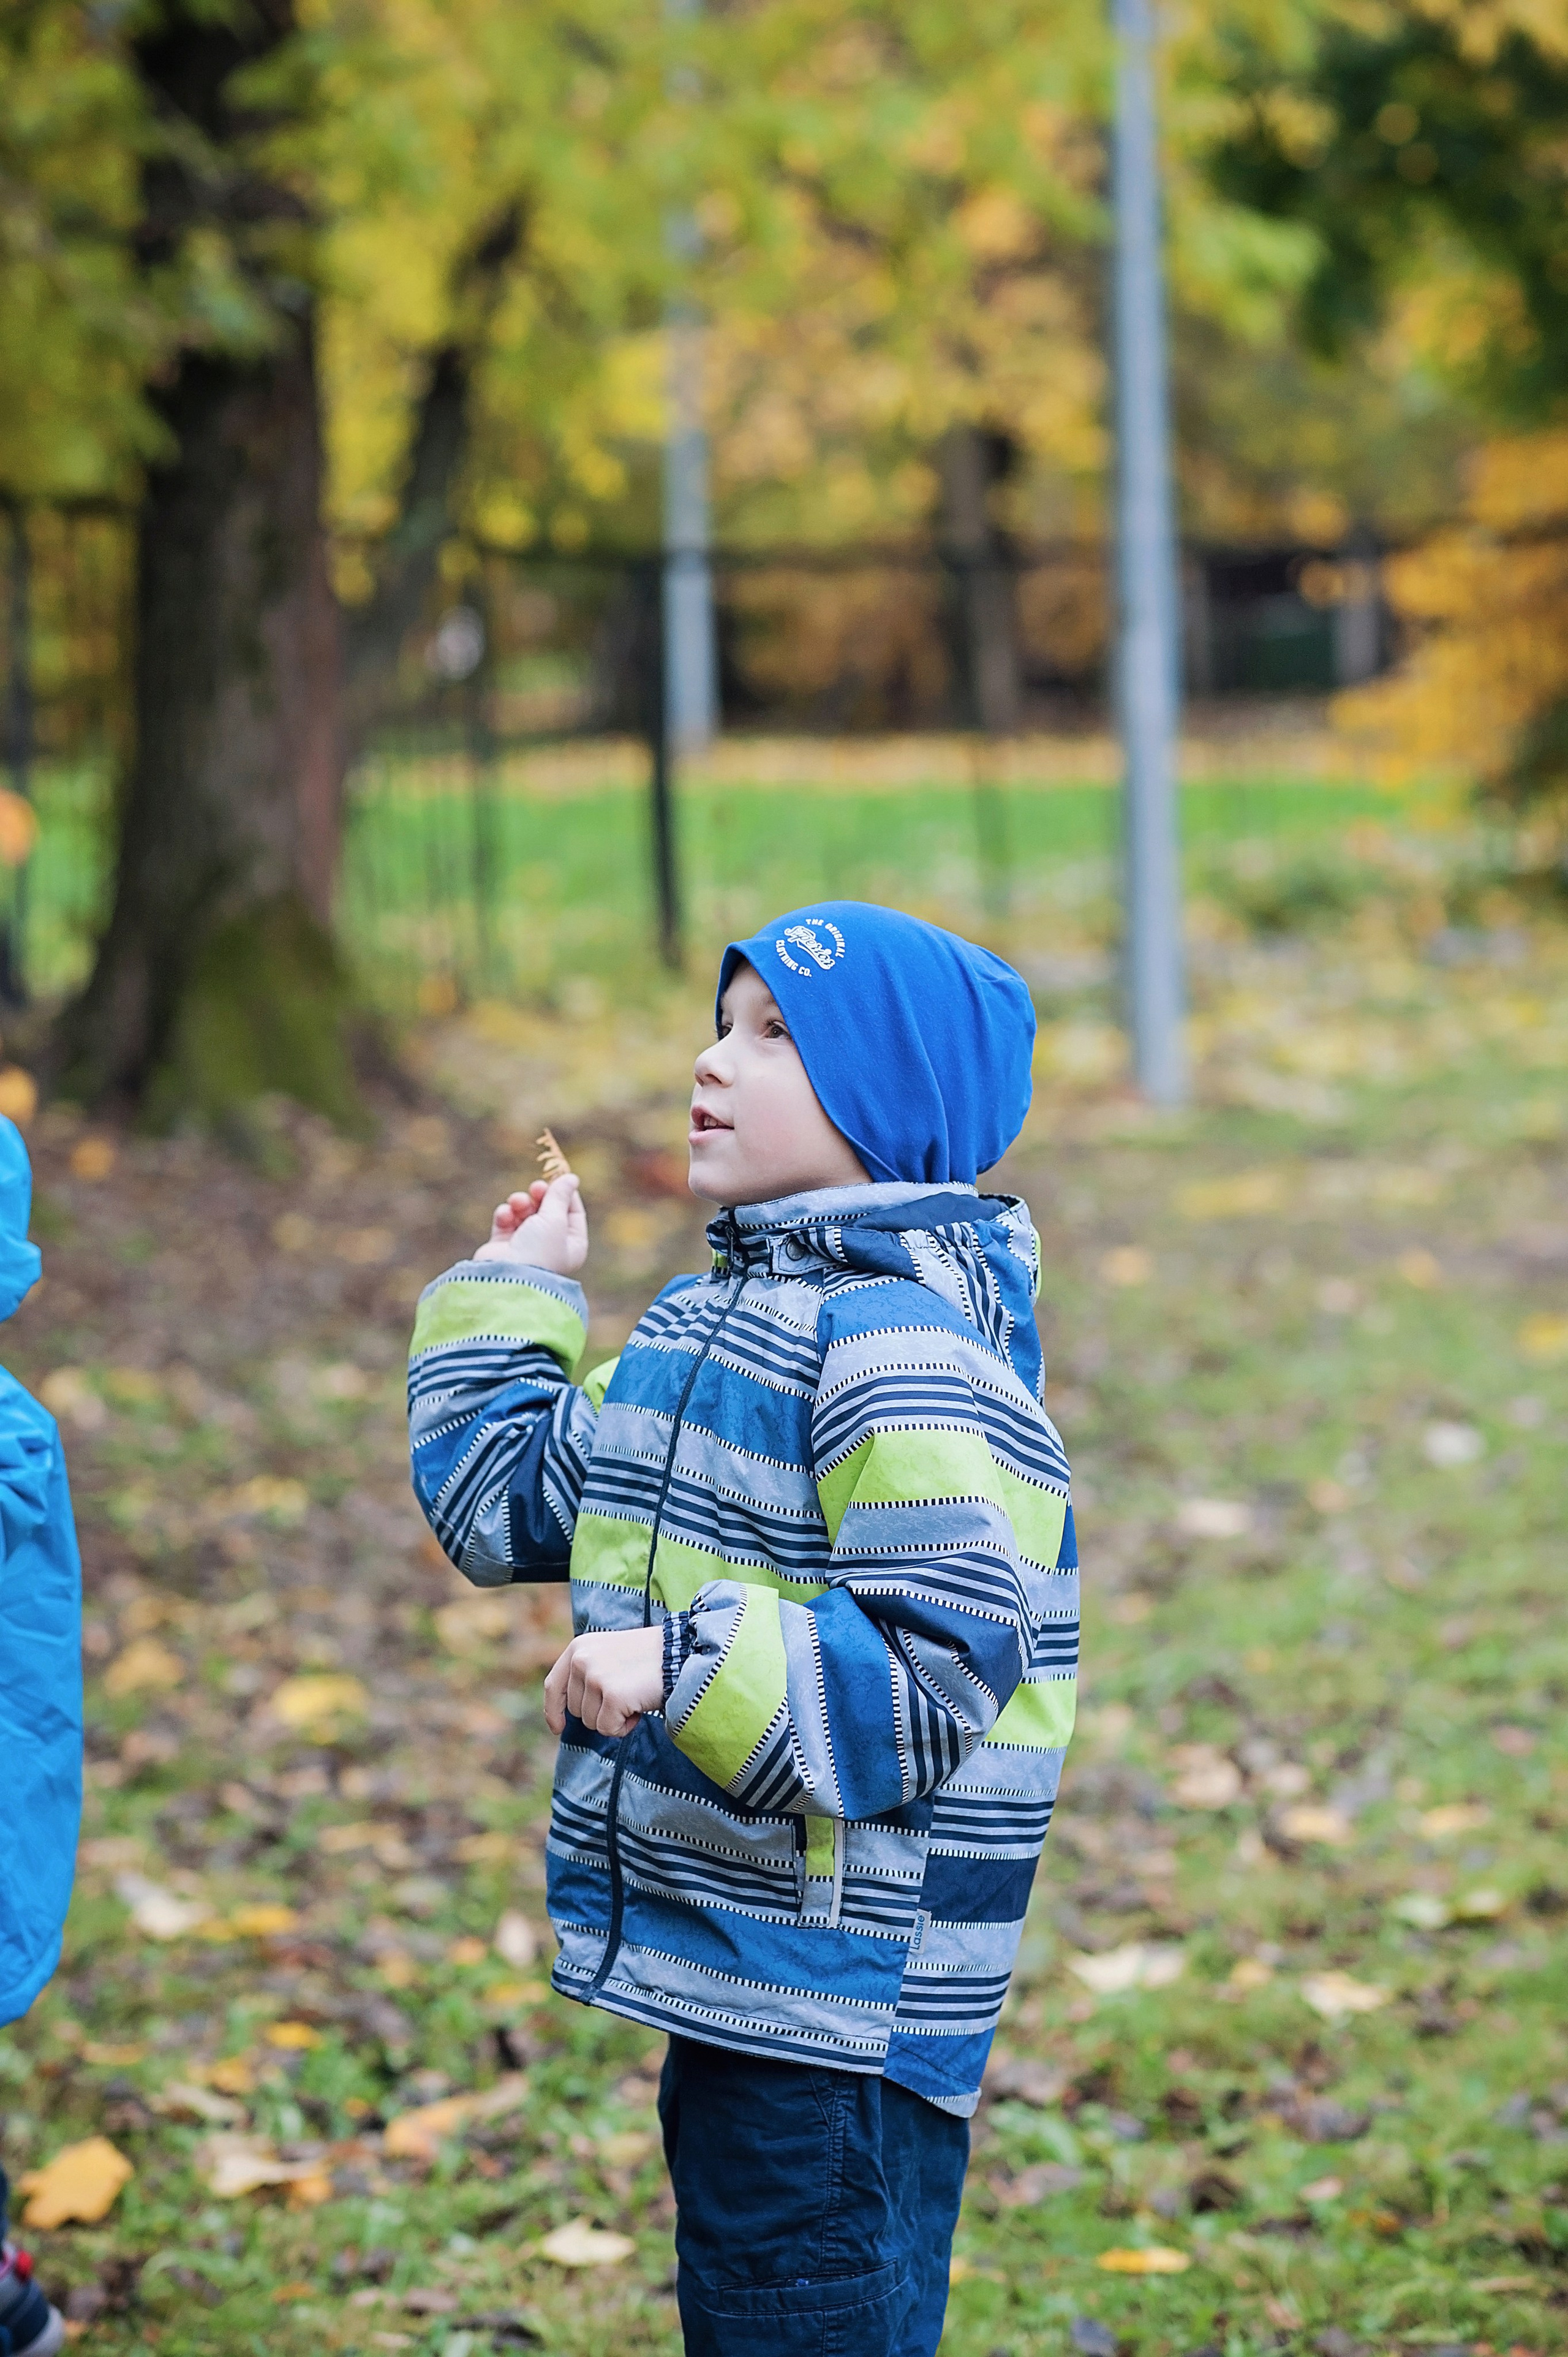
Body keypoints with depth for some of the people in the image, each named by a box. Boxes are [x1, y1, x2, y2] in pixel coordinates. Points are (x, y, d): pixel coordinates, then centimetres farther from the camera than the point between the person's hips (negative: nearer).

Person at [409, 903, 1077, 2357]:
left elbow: (942, 1664, -25)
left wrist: (687, 1669, -30)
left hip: (843, 2009, -10)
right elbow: (509, 1504, 24)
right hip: (726, 1974, 10)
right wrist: (516, 1296, 23)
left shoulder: (901, 1343, -18)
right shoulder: (708, 1316, 13)